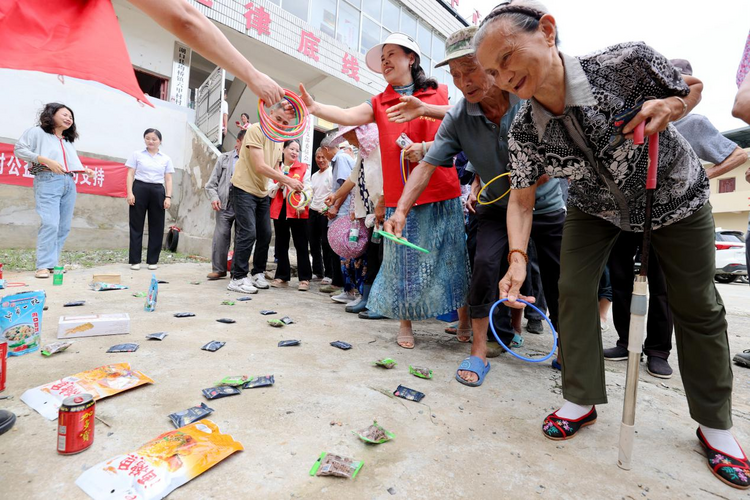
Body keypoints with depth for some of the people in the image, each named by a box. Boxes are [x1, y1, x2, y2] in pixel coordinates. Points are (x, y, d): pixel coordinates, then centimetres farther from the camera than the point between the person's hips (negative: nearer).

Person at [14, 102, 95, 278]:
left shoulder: (68, 140, 25)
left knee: (64, 226, 3)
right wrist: (47, 161, -13)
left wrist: (85, 170, 4)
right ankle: (43, 265, -15)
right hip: (48, 180, -6)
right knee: (50, 223, -17)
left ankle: (53, 261, 9)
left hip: (69, 183, 6)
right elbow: (19, 150, 0)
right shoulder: (37, 132, 8)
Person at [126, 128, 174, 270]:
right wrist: (130, 193, -6)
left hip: (158, 192, 1)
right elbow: (130, 175, 5)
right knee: (136, 225, 0)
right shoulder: (137, 154, 10)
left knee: (157, 226, 1)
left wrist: (168, 197, -2)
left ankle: (152, 260, 10)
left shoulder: (166, 159, 13)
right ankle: (135, 260, 6)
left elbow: (168, 179, 9)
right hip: (139, 189, -1)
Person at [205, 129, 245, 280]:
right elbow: (212, 182, 12)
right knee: (220, 237, 0)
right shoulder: (224, 158, 13)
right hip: (225, 205, 1)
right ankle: (219, 269, 14)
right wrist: (214, 197, -3)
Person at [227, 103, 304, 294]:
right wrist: (289, 180, -25)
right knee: (248, 233, -13)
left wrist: (285, 184, -5)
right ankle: (238, 278, -4)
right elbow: (260, 166, -24)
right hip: (244, 189, -8)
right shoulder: (256, 130, -16)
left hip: (262, 192, 8)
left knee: (265, 234, 7)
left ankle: (257, 273, 21)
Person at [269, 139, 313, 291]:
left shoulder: (304, 168, 6)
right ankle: (282, 277, 18)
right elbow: (271, 193, 11)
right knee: (281, 245, 8)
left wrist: (302, 204, -19)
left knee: (301, 245, -1)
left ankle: (304, 279, 3)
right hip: (279, 210, 4)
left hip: (297, 211, -3)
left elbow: (307, 189, -3)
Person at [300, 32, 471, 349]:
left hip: (442, 193, -1)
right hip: (400, 195, 1)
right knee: (404, 259, 7)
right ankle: (405, 324, 23)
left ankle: (465, 320, 22)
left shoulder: (439, 93, 10)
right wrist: (313, 107, -22)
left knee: (451, 256, 5)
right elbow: (346, 116, -4)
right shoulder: (379, 104, 11)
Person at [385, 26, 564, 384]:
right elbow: (427, 165, -19)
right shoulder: (457, 118, -16)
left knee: (559, 278, 4)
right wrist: (401, 210, -31)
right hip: (497, 206, 0)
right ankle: (480, 348, -3)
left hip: (546, 203, 0)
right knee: (486, 263, -19)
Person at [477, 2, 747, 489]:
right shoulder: (524, 133, -23)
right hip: (596, 207, 1)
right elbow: (522, 198, -17)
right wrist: (518, 258, -31)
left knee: (697, 306, 6)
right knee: (574, 289, -10)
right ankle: (581, 400, 9)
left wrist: (671, 106, -30)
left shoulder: (627, 61, -28)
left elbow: (692, 85, -8)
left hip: (676, 193, 0)